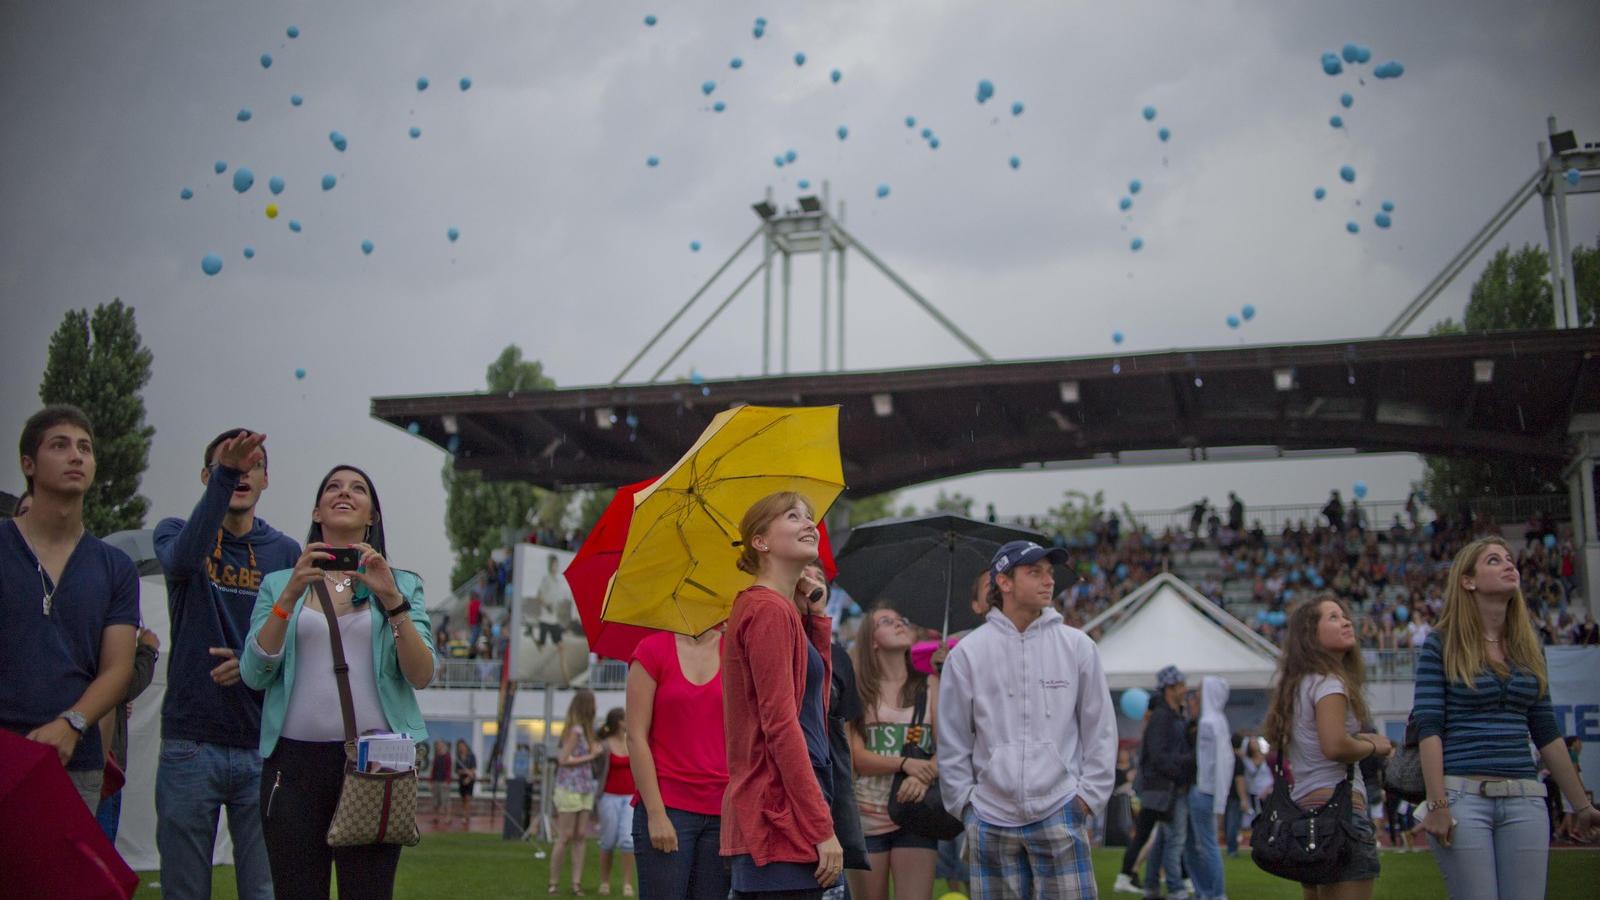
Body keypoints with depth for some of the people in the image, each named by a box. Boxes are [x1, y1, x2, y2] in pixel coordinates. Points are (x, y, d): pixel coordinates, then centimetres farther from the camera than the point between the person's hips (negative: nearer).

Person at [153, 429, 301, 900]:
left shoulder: (286, 552, 8)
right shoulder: (176, 532, 5)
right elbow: (181, 559, -20)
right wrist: (224, 476, -34)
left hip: (263, 745, 1)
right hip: (190, 742, -1)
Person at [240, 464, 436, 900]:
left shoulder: (401, 584, 12)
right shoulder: (279, 582, 13)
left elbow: (422, 676, -1)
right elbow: (254, 675, 1)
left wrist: (393, 601, -12)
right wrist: (290, 596, -9)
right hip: (295, 758, 1)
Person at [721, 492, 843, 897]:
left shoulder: (781, 609, 18)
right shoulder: (769, 609, -11)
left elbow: (817, 700, 18)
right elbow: (780, 725, -18)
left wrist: (816, 619, 12)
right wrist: (822, 827, -19)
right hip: (782, 816, -10)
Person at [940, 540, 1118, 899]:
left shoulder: (1077, 646, 4)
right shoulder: (968, 653, 2)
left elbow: (1101, 729, 7)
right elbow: (952, 739, 6)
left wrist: (1090, 795, 1)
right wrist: (963, 799, 2)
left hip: (1059, 814, 0)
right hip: (990, 819, 0)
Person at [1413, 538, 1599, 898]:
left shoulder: (1528, 649, 13)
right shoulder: (1441, 646, -1)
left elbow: (1546, 733, 17)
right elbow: (1429, 727, -7)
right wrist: (1436, 804, -14)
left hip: (1523, 800, 4)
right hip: (1463, 795, -4)